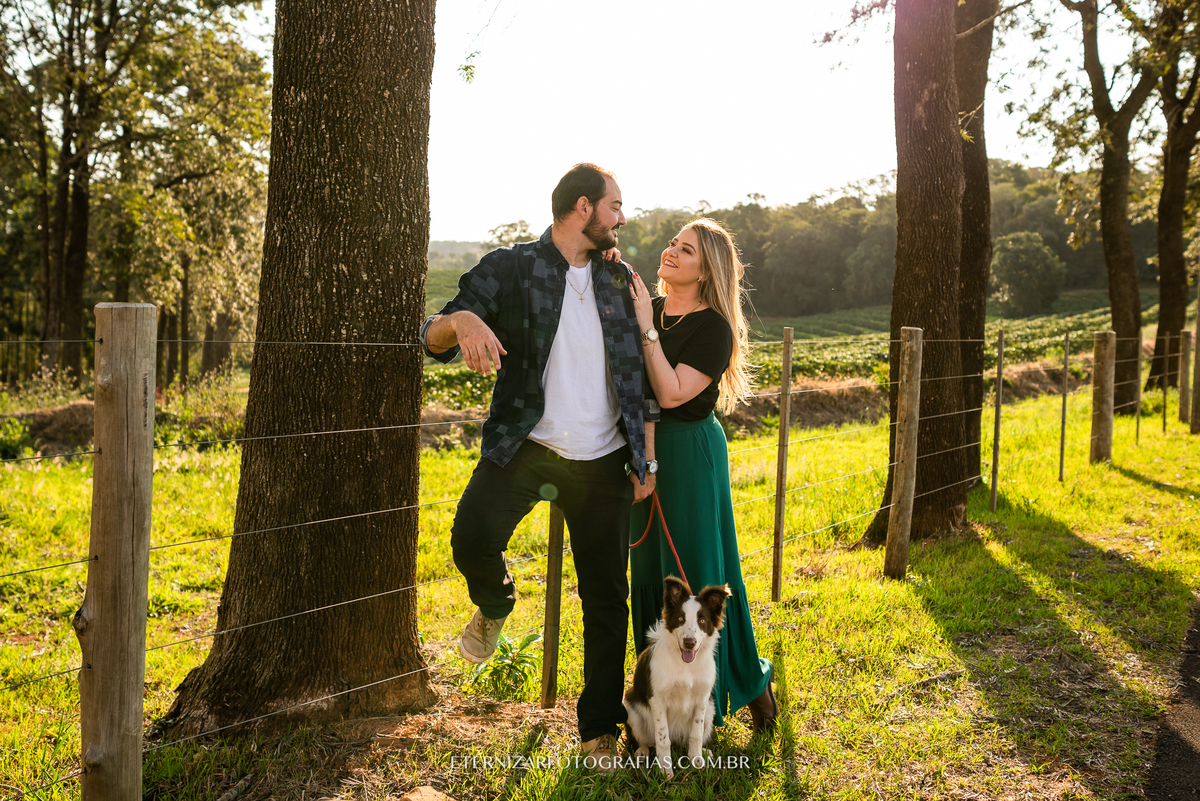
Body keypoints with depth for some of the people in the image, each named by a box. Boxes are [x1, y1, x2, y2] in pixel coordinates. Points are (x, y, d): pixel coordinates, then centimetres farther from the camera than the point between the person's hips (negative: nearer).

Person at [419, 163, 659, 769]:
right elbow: (432, 338, -5)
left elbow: (640, 373, 16)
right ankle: (495, 604, 9)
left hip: (602, 461, 4)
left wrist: (647, 459, 11)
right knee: (472, 541, -29)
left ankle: (600, 729, 23)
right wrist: (461, 319, -30)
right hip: (524, 445, -3)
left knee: (607, 599, 5)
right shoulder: (508, 269, -1)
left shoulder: (619, 280, 12)